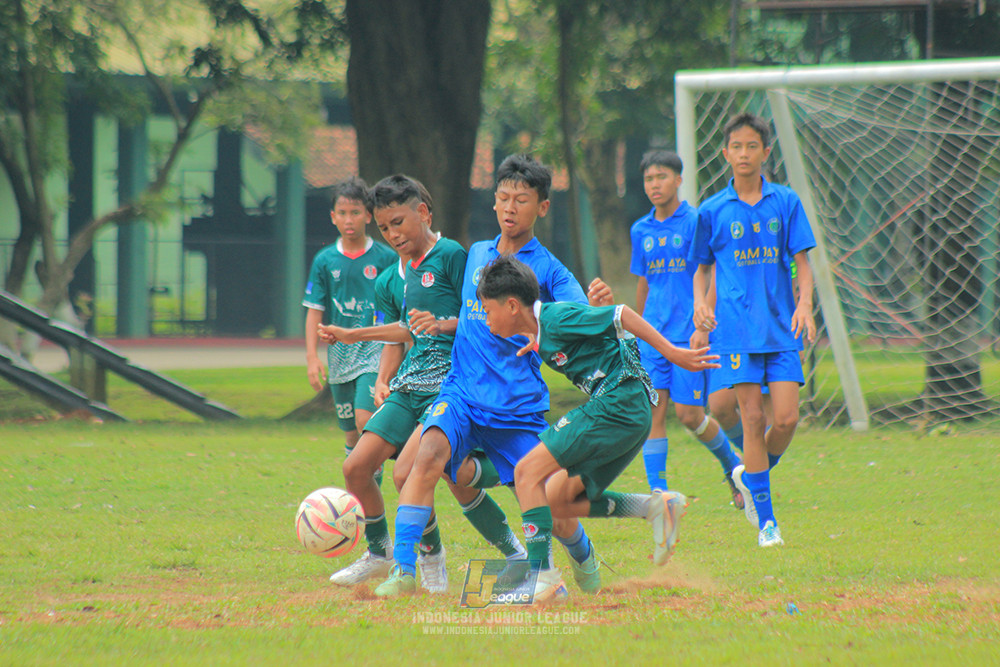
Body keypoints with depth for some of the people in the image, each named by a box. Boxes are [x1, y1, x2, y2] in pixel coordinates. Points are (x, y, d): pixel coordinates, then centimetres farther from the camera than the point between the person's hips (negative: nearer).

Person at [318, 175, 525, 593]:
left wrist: (443, 325, -23)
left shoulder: (450, 257, -4)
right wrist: (383, 382, 11)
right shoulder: (391, 281, 19)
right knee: (357, 467, -3)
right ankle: (379, 554, 17)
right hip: (408, 386, 8)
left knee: (407, 473, -21)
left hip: (449, 382, -8)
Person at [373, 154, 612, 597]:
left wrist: (598, 307, -36)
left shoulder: (547, 269, -1)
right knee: (429, 456, -26)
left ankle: (584, 559, 36)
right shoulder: (477, 254, 14)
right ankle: (403, 572, -28)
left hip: (519, 406, -3)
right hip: (462, 392, 3)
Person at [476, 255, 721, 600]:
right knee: (554, 502, 11)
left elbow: (618, 315, -14)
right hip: (631, 417, 10)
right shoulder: (541, 332, 16)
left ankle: (542, 577, -16)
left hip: (617, 404, -10)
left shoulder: (556, 318, -11)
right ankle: (654, 507, 6)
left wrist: (671, 352, -15)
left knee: (528, 472, -12)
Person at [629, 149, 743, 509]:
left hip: (689, 333, -5)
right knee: (653, 411, -5)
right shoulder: (641, 230, 12)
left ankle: (733, 465, 20)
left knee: (689, 415, -5)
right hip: (654, 333, 5)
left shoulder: (695, 222, -5)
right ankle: (658, 491, -4)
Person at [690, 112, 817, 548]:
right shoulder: (712, 212, 6)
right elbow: (701, 267, 15)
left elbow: (802, 262, 6)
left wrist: (804, 303, -11)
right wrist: (700, 303, -5)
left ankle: (751, 476, 23)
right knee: (753, 418, -7)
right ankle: (765, 519, 0)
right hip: (737, 328, -1)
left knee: (786, 419, -8)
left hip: (781, 329, 1)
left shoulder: (786, 203, 6)